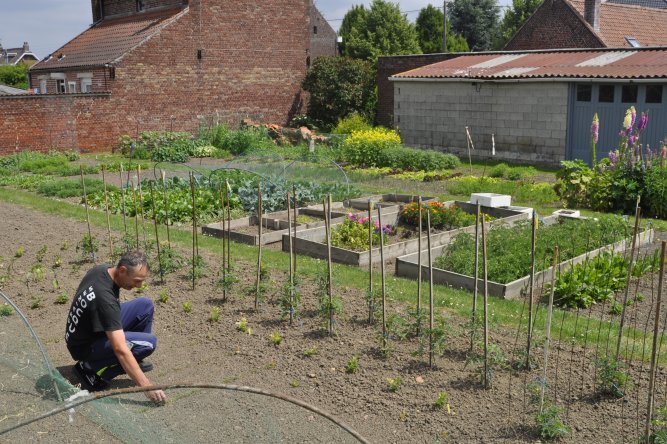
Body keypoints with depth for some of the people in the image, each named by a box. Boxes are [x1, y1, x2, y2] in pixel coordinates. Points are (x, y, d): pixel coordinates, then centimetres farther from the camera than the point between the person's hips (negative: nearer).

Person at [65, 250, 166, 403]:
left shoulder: (102, 269, -10)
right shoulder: (104, 297, -36)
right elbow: (120, 350, -39)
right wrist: (146, 387, -39)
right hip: (85, 346, -9)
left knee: (145, 305, -1)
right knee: (149, 342, -23)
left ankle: (134, 359, 12)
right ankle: (91, 369, -10)